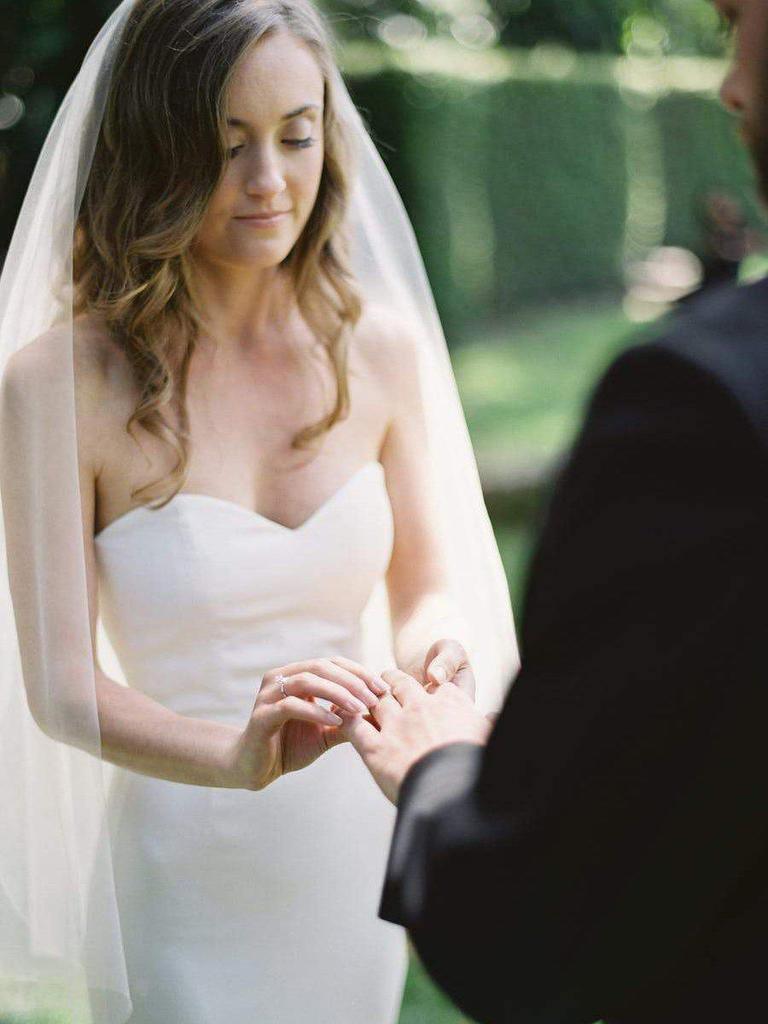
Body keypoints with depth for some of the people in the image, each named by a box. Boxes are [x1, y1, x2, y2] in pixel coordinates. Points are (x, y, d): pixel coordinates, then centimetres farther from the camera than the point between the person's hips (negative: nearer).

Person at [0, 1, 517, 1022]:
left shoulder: (380, 347, -4)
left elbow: (426, 586, 6)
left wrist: (437, 645, -17)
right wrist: (238, 756, -32)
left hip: (366, 852, 4)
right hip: (188, 885, -3)